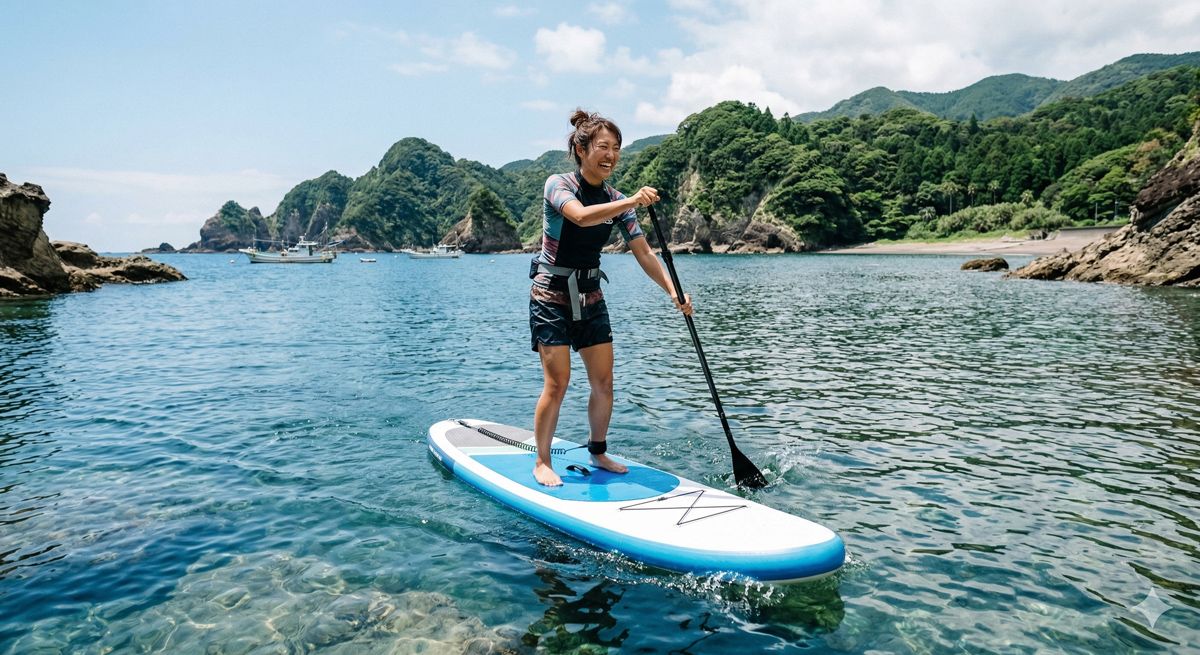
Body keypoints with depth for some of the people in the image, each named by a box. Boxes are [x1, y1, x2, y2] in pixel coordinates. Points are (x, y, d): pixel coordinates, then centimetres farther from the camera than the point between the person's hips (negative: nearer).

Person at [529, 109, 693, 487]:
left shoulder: (617, 200, 3)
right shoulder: (558, 185, -13)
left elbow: (643, 252, -2)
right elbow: (581, 216, -35)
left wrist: (672, 290, -15)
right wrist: (633, 202, -46)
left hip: (590, 297, 6)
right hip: (552, 296, -6)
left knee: (603, 381, 5)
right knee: (557, 382, -9)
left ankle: (598, 452, 24)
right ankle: (542, 463, 6)